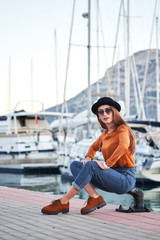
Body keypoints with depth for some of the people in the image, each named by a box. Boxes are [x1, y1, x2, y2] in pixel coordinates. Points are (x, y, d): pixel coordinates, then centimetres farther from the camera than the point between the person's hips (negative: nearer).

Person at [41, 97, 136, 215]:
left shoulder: (122, 129, -6)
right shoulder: (106, 133, 16)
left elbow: (123, 146, -28)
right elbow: (94, 147, 32)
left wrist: (107, 163, -31)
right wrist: (88, 158, 11)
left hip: (126, 178, -8)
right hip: (112, 176, 8)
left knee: (91, 165, -30)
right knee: (75, 165, -3)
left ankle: (63, 203, -28)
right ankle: (95, 198, -20)